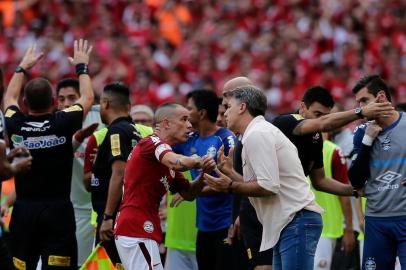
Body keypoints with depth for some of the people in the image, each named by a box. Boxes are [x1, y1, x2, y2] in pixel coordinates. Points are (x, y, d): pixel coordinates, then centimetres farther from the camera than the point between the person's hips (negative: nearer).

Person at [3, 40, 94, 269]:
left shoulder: (15, 126, -1)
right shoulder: (63, 124, -8)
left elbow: (10, 98, 23)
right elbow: (88, 98, 12)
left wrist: (22, 68, 36)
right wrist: (82, 67, 26)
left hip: (24, 210, 3)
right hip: (58, 210, -3)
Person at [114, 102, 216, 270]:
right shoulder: (152, 143, -9)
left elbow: (188, 193, 19)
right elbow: (178, 163, -30)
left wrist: (204, 174, 1)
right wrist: (198, 161, -9)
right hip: (137, 231, -10)